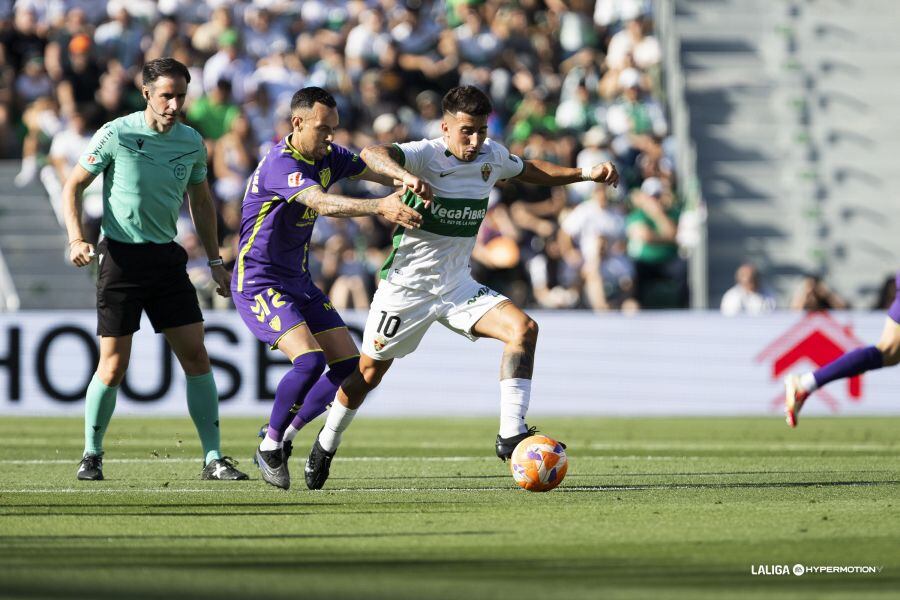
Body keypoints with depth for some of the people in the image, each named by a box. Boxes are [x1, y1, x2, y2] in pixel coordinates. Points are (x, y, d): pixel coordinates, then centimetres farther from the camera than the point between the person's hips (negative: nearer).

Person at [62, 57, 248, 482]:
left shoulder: (191, 142, 4)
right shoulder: (116, 135, -9)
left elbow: (201, 201, 19)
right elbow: (73, 186, -2)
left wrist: (215, 261, 17)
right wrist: (76, 239, -16)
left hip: (166, 257, 4)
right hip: (120, 256, -4)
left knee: (195, 355, -2)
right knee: (113, 365, -5)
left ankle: (213, 459, 3)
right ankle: (92, 455, 14)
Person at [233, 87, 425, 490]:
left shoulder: (327, 157, 4)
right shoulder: (281, 164, -23)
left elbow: (369, 166, 12)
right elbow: (322, 203, -38)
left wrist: (405, 179, -12)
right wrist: (380, 207, -50)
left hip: (299, 283, 9)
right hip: (259, 284, -9)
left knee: (349, 365, 3)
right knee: (310, 361, -24)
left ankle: (285, 433, 17)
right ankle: (269, 446, -4)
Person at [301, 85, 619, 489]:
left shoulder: (492, 156, -1)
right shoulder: (427, 155, -20)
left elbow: (529, 170, 22)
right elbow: (372, 154, -40)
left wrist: (585, 174, 12)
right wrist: (405, 175, -60)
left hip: (457, 285, 5)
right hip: (406, 285, -5)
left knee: (523, 328, -17)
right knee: (370, 370, 8)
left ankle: (510, 434, -19)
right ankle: (326, 444, 33)